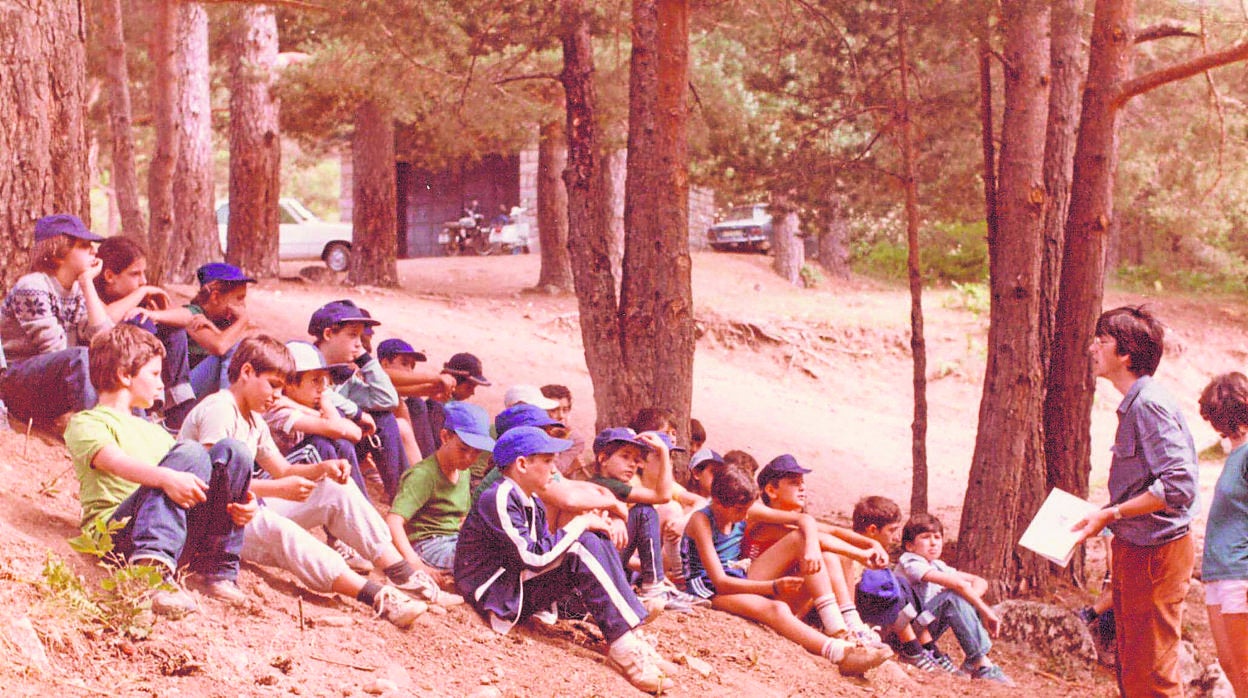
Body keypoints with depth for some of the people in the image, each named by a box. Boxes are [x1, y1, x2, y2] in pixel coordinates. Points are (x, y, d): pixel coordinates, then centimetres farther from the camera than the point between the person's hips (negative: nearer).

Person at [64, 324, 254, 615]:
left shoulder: (154, 432, 34)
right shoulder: (85, 424, 9)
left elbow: (193, 480, 21)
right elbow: (116, 462, -13)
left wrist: (241, 500, -1)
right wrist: (167, 477, -34)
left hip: (183, 535, 6)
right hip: (119, 532, -6)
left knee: (231, 450, -10)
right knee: (190, 454, -28)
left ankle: (216, 571, -16)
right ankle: (152, 566, -49)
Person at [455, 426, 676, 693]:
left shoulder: (533, 503, 14)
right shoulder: (498, 500, -17)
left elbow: (548, 549, 8)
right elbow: (535, 558, -25)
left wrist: (586, 524, -7)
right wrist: (579, 525, -15)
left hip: (525, 593, 10)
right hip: (497, 597, -10)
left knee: (595, 541, -2)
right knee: (583, 548, -21)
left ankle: (629, 641, -13)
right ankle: (622, 646, -24)